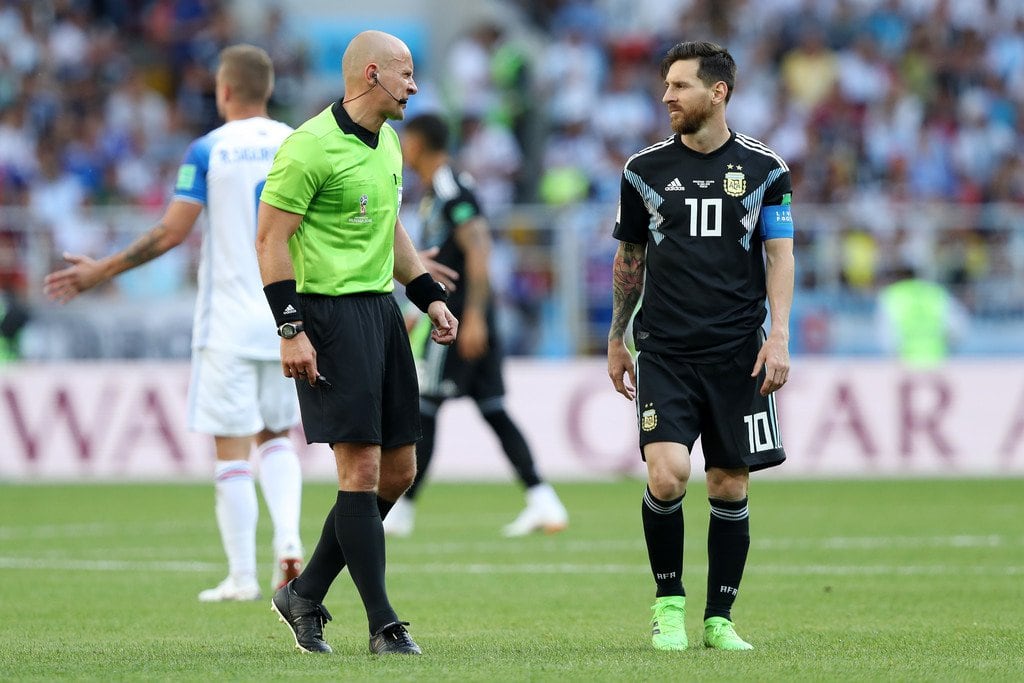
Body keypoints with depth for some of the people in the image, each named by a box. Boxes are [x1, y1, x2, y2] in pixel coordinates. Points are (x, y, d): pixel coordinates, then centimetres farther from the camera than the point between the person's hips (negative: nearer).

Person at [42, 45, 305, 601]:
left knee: (232, 447, 1)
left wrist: (100, 271, 0)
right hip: (287, 320, 3)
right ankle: (288, 539, -4)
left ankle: (242, 575, -1)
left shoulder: (208, 150, -5)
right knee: (276, 436, 18)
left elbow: (171, 233, -9)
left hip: (228, 321, -3)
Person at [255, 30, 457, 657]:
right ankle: (384, 626, -5)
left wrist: (431, 295, 20)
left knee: (399, 470, 8)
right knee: (361, 469, -9)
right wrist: (290, 329, -18)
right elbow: (271, 239, -13)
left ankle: (306, 595, 20)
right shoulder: (312, 147, -13)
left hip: (382, 309, 9)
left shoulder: (388, 143, 15)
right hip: (331, 312, -9)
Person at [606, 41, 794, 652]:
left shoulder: (764, 168, 3)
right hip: (663, 350, 0)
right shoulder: (645, 170, 6)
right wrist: (616, 340, 17)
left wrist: (779, 336, -8)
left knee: (730, 486, 2)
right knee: (668, 475, -15)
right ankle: (669, 602, 4)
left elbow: (780, 255, 3)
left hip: (738, 351, 0)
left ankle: (719, 619, 14)